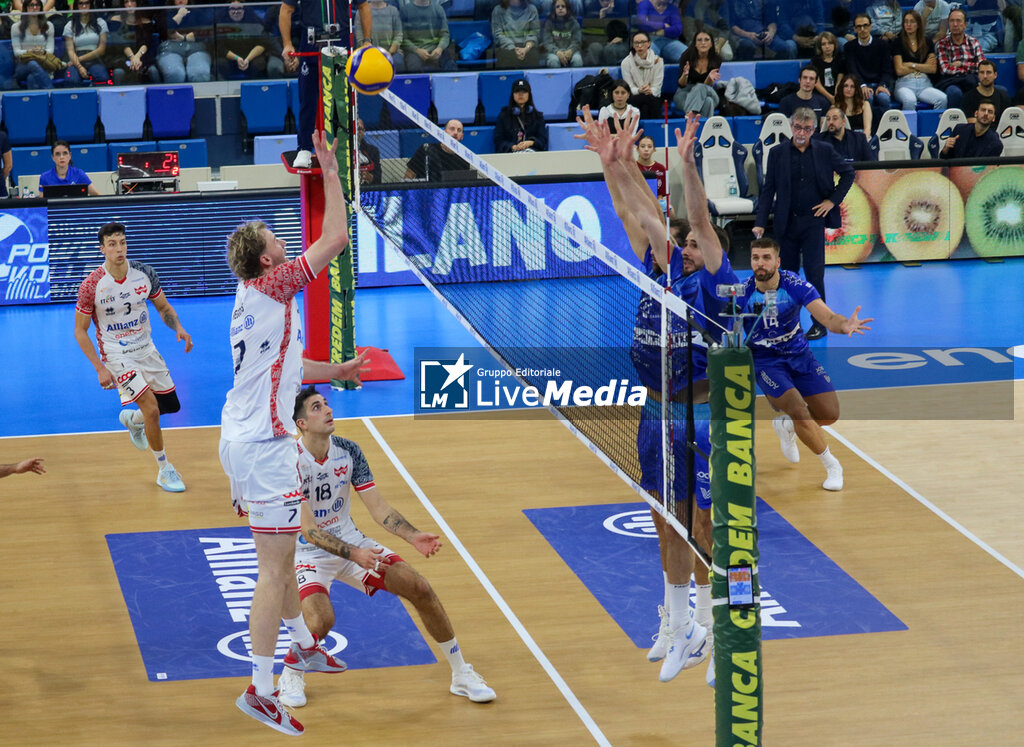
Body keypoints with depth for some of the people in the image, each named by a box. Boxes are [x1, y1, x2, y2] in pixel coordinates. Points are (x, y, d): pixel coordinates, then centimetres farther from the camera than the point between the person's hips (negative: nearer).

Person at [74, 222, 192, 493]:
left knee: (171, 405, 11)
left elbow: (164, 307, 7)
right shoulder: (92, 286, -20)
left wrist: (178, 328, -14)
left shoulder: (144, 273, -8)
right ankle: (164, 470, 3)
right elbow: (80, 331, -11)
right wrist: (99, 368, -18)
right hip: (116, 356, -5)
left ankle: (132, 419, 43)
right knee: (152, 409, -15)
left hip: (146, 349, 5)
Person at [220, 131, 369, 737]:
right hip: (264, 444, -10)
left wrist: (335, 370, 35)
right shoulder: (271, 288, -15)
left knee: (280, 554, 24)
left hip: (244, 439, 10)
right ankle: (261, 691, -7)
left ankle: (303, 646, 39)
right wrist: (331, 174, -11)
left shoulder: (254, 299, 13)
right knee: (275, 566, -8)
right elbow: (337, 239, -18)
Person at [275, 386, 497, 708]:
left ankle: (461, 675, 8)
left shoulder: (348, 451, -6)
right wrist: (354, 555, -37)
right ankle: (291, 675, 2)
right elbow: (308, 530, -26)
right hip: (310, 551, -5)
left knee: (421, 589, -7)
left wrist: (413, 536, -21)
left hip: (351, 541, 5)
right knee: (320, 621, -32)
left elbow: (378, 507, -4)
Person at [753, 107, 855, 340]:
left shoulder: (824, 151, 1)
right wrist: (760, 222, -4)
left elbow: (848, 173, 13)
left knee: (814, 272, -7)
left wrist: (833, 200, 2)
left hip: (813, 221, -2)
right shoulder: (777, 153, 2)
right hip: (787, 222, 2)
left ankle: (820, 323, 2)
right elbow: (768, 189, 3)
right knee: (787, 273, 7)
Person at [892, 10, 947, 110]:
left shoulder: (927, 42, 17)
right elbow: (899, 70, -1)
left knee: (942, 99, -30)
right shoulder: (897, 42, 9)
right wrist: (923, 67, 4)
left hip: (924, 84, 3)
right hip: (905, 84, -3)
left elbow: (933, 69, 6)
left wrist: (911, 65, -1)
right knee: (910, 101, -39)